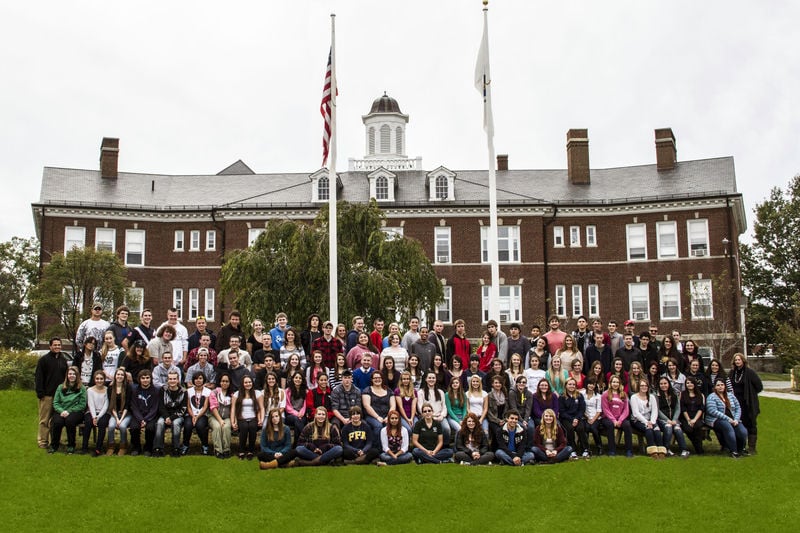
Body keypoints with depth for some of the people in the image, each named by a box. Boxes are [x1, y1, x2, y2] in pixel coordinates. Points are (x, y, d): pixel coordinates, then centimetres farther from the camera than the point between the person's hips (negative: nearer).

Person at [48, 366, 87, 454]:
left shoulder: (81, 388, 6)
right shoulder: (60, 387, 14)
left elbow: (82, 405, -1)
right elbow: (55, 403, 9)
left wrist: (69, 411, -11)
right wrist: (62, 411, -11)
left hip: (75, 412, -2)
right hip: (61, 412, 2)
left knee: (69, 420, -35)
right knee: (57, 421, -31)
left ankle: (71, 445, -17)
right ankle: (54, 445, -9)